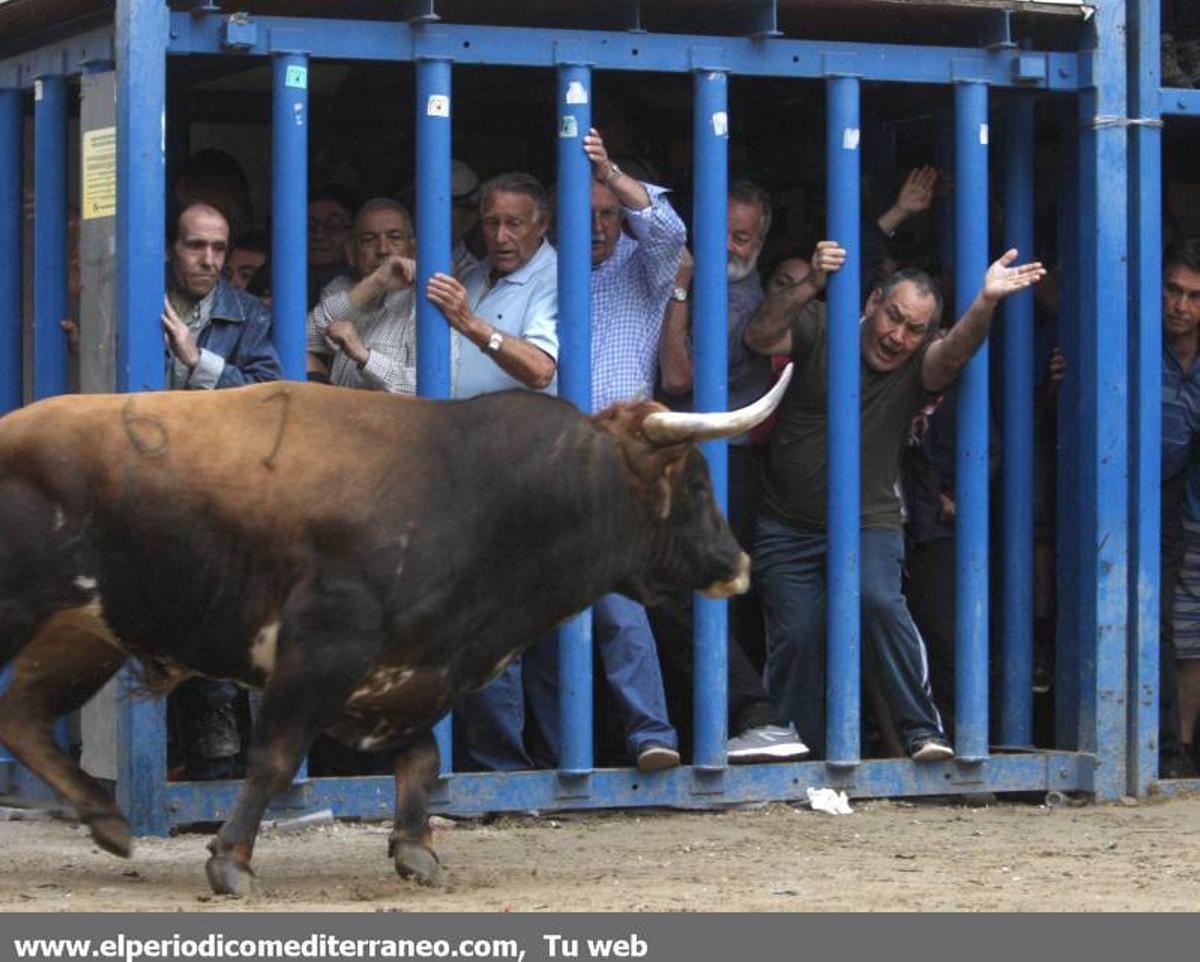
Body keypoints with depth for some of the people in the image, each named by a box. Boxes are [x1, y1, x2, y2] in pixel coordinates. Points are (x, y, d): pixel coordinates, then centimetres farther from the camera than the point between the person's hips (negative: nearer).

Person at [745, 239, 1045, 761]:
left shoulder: (918, 367, -4)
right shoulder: (820, 330, -4)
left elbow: (955, 350, -25)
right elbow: (760, 337, -21)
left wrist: (985, 303, -45)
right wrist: (812, 285, -37)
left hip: (868, 525, -1)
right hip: (787, 525, 1)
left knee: (878, 600, -27)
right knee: (795, 636, -5)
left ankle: (923, 731, -21)